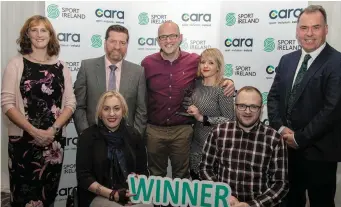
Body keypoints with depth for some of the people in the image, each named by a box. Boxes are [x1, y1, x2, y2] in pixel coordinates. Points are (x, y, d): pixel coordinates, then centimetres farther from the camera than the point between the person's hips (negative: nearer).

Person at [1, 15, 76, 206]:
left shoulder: (61, 67, 7)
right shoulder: (16, 64, 2)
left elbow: (70, 103, 4)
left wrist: (53, 129, -11)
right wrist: (34, 131, -15)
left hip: (54, 140, 2)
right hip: (23, 139, -2)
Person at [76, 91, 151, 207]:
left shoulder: (133, 135, 6)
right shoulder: (88, 136, -2)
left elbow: (142, 171, 10)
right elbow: (84, 176, -5)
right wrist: (112, 194, -16)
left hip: (131, 194, 3)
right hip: (98, 196, -3)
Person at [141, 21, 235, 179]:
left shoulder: (194, 61, -4)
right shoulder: (147, 63, -4)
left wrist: (227, 82, -10)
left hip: (182, 130, 0)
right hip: (154, 130, 1)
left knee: (181, 176, 17)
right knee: (156, 176, 19)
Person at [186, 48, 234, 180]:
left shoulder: (222, 89, -16)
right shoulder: (197, 83, 2)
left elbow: (229, 119, -17)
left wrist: (202, 118, -19)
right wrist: (191, 112, 1)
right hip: (196, 143, 6)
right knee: (196, 181, 18)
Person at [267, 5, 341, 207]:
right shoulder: (287, 60, 8)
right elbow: (273, 97, 8)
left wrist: (300, 138, -14)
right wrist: (281, 129, -7)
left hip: (318, 151, -5)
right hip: (287, 146, 5)